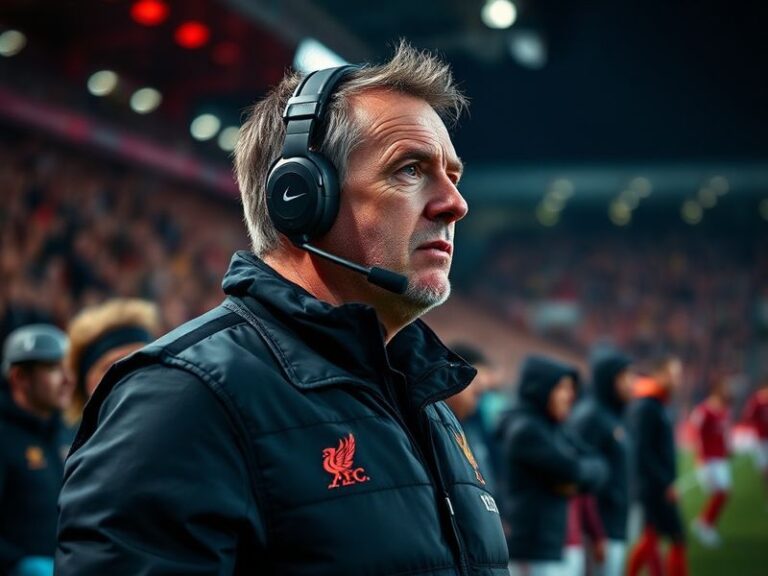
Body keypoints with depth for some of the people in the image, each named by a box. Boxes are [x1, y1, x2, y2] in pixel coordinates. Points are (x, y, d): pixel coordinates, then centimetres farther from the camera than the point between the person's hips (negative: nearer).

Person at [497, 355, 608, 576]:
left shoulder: (550, 429, 15)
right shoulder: (525, 429, -13)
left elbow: (598, 467, 11)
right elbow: (572, 470, -17)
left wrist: (577, 481, -8)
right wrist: (585, 470, 4)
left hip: (548, 548, 9)